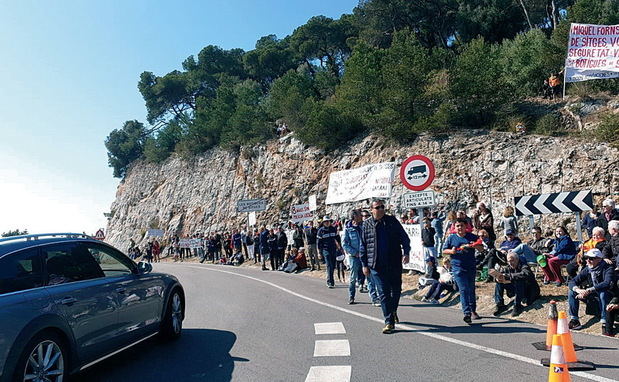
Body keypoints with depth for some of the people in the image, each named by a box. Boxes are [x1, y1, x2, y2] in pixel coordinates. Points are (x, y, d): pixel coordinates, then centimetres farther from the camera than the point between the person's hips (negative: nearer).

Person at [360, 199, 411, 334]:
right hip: (377, 266, -1)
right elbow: (363, 246, 7)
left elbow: (404, 238, 6)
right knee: (383, 293, -2)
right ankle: (389, 322, 5)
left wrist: (406, 252, -9)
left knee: (396, 290, 13)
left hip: (395, 263, 2)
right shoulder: (367, 225, 3)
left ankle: (393, 311, 42)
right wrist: (365, 264, 4)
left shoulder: (392, 221, 4)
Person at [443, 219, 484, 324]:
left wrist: (475, 246, -13)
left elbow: (481, 248, 8)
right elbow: (444, 250, 8)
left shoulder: (472, 237, 6)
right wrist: (452, 251, -13)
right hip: (458, 267, -2)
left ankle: (473, 311, 29)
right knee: (463, 290, -11)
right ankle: (467, 313, -15)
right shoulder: (451, 238, 3)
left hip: (471, 267, 3)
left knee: (471, 290, 13)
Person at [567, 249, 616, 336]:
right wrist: (578, 290, -29)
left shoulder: (608, 269, -19)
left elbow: (607, 284, -39)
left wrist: (588, 290, -43)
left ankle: (605, 323, -34)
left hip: (609, 297, -6)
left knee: (603, 292, -38)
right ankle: (574, 320, -7)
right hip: (593, 297, 6)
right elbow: (572, 282, -5)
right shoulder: (587, 269, -2)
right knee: (571, 291, -9)